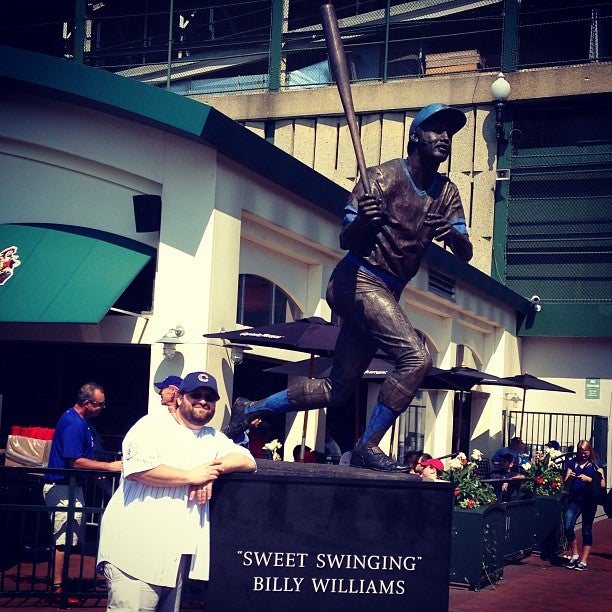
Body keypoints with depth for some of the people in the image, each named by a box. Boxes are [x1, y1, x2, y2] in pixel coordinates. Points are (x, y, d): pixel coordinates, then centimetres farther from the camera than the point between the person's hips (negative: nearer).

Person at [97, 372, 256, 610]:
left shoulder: (214, 439, 20)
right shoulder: (153, 426, -1)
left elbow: (248, 461, 10)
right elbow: (137, 468, -17)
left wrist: (211, 473, -8)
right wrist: (191, 476, -11)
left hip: (175, 554, 7)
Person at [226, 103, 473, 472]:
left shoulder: (448, 194, 9)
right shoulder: (383, 177, -9)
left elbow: (465, 255, 1)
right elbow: (346, 240, -10)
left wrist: (454, 233, -23)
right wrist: (363, 222, -34)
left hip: (386, 295, 7)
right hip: (359, 281, -7)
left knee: (338, 390, 9)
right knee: (417, 359, -24)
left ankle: (250, 409, 22)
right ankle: (368, 450, -15)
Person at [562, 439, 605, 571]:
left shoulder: (596, 464, 6)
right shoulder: (572, 463, 10)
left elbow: (602, 484, -2)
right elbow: (566, 486, 11)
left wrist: (588, 479, -15)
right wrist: (570, 478, -10)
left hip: (589, 500, -1)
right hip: (574, 499, 2)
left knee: (587, 531, 2)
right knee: (568, 527, -14)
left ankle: (583, 561, 8)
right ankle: (574, 554, 7)